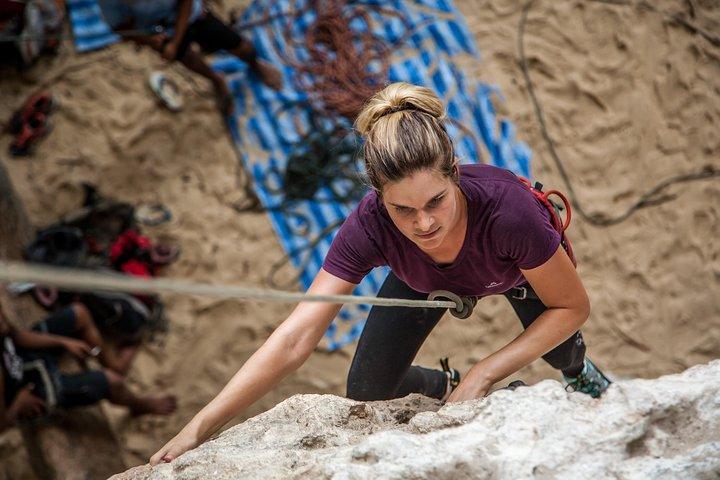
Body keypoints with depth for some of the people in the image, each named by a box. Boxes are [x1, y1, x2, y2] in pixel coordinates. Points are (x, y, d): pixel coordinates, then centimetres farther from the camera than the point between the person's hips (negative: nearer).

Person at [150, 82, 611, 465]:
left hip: (517, 270, 0)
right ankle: (449, 387, 29)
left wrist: (484, 373, -36)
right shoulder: (370, 225, -41)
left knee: (559, 352, -18)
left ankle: (579, 370, 23)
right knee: (367, 394, -6)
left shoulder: (505, 209, -46)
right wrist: (198, 430, -49)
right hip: (425, 281, 1)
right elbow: (295, 339, -42)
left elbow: (573, 306, -29)